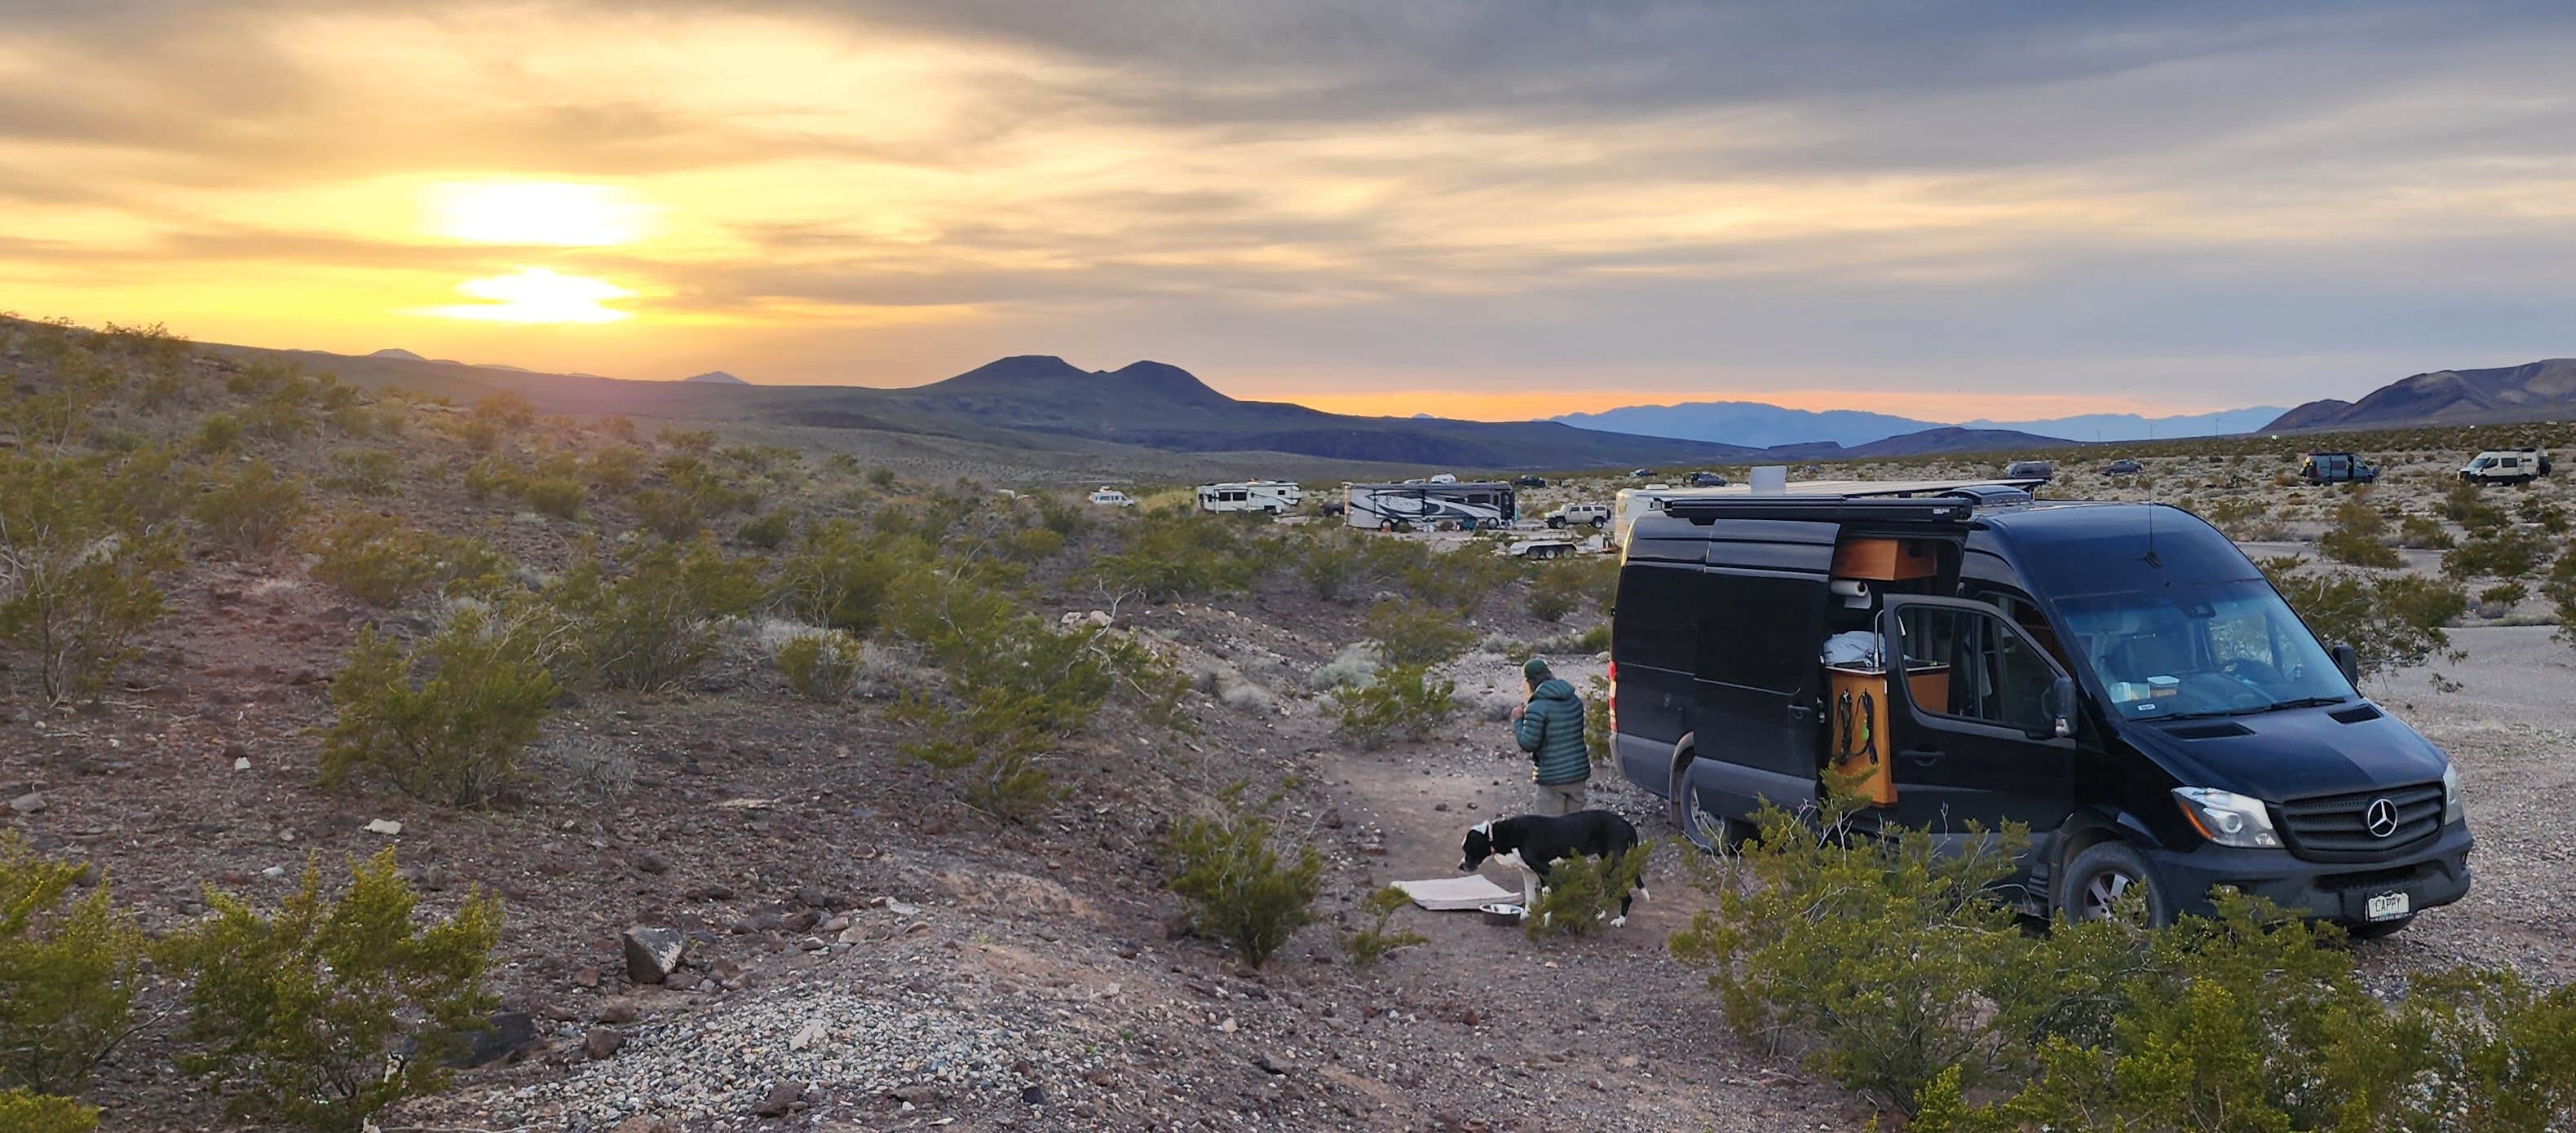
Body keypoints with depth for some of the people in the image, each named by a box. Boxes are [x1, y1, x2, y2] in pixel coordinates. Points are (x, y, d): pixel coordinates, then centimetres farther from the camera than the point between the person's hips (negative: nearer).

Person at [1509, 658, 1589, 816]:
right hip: (1578, 773, 7)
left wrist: (1517, 720, 0)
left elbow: (1528, 744, -16)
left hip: (1552, 778, -7)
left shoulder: (1537, 708, -18)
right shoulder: (1575, 701, 6)